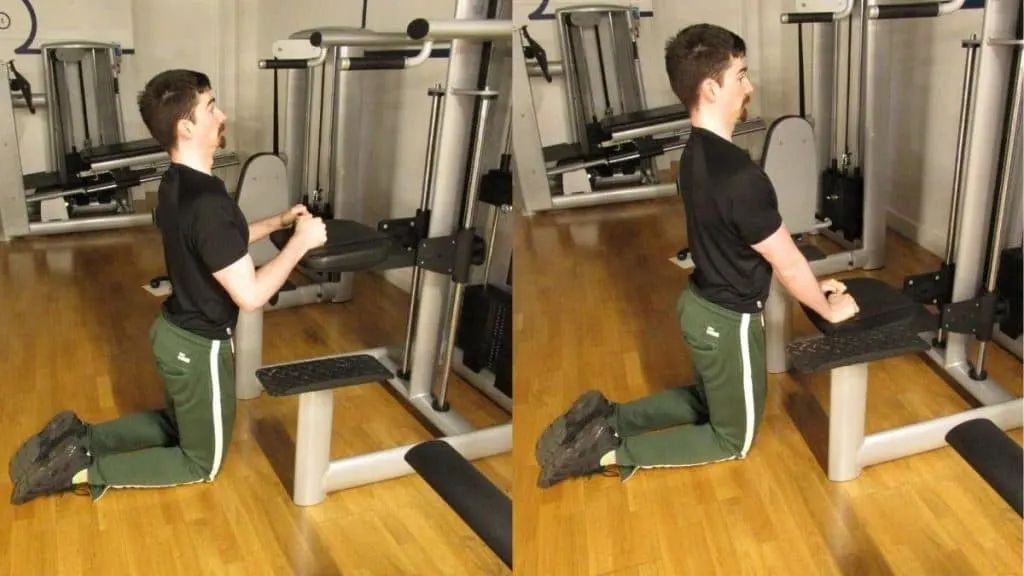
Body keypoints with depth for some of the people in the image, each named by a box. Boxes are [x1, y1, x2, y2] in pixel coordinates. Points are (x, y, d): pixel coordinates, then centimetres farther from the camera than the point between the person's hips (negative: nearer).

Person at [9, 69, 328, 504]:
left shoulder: (176, 183, 0)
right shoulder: (207, 202, -30)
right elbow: (250, 295, -28)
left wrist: (278, 222, 14)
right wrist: (301, 242, -18)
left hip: (175, 331, 9)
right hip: (199, 347, -9)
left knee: (176, 424, 32)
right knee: (202, 463, 13)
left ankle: (76, 438, 17)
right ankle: (84, 469, 3)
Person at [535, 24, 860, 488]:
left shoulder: (695, 153, 0)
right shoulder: (739, 175, -31)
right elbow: (785, 262, -19)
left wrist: (810, 284, 15)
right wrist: (828, 309, -1)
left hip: (700, 303, 8)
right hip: (729, 321, -8)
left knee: (706, 400, 31)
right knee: (734, 439, 13)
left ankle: (604, 418, 16)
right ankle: (609, 450, 2)